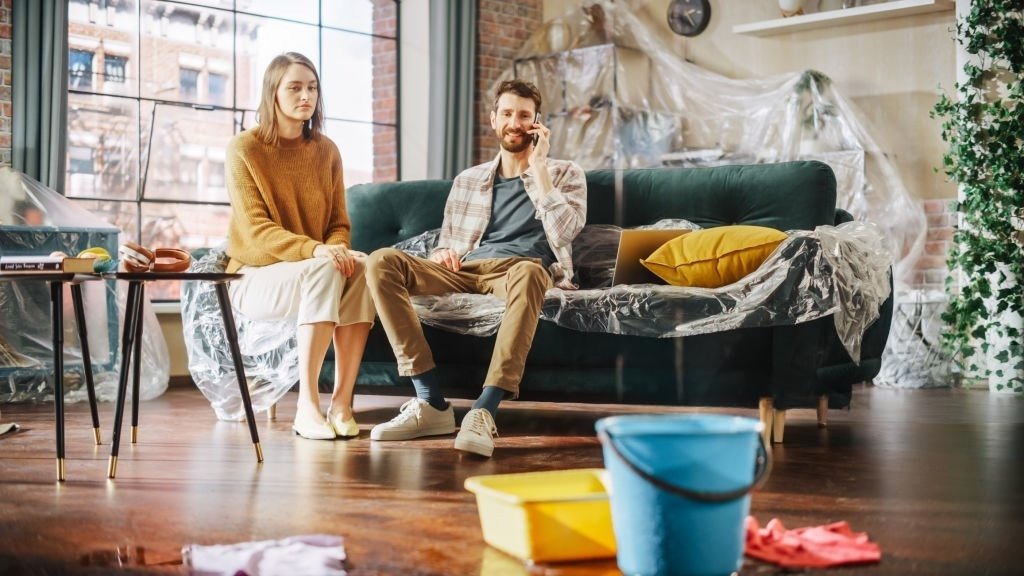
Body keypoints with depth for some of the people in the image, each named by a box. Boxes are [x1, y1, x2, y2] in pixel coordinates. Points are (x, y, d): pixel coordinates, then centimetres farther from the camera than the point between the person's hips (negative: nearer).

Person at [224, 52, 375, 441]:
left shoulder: (326, 150, 8)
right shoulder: (244, 149, -7)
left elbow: (339, 222, 8)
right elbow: (255, 231, -15)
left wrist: (338, 248, -17)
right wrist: (314, 251, -31)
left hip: (312, 270, 4)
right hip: (256, 277, -4)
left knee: (363, 267, -30)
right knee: (324, 272, -35)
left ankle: (342, 401, -31)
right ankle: (307, 406, -35)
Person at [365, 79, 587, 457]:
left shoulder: (564, 174, 16)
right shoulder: (467, 182, 25)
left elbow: (564, 232, -3)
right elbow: (445, 244, 25)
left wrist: (538, 167, -4)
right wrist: (443, 253, 0)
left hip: (522, 267, -4)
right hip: (466, 270, 4)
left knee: (528, 272, -43)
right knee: (382, 262, -23)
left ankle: (484, 413, -50)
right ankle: (432, 404, -30)